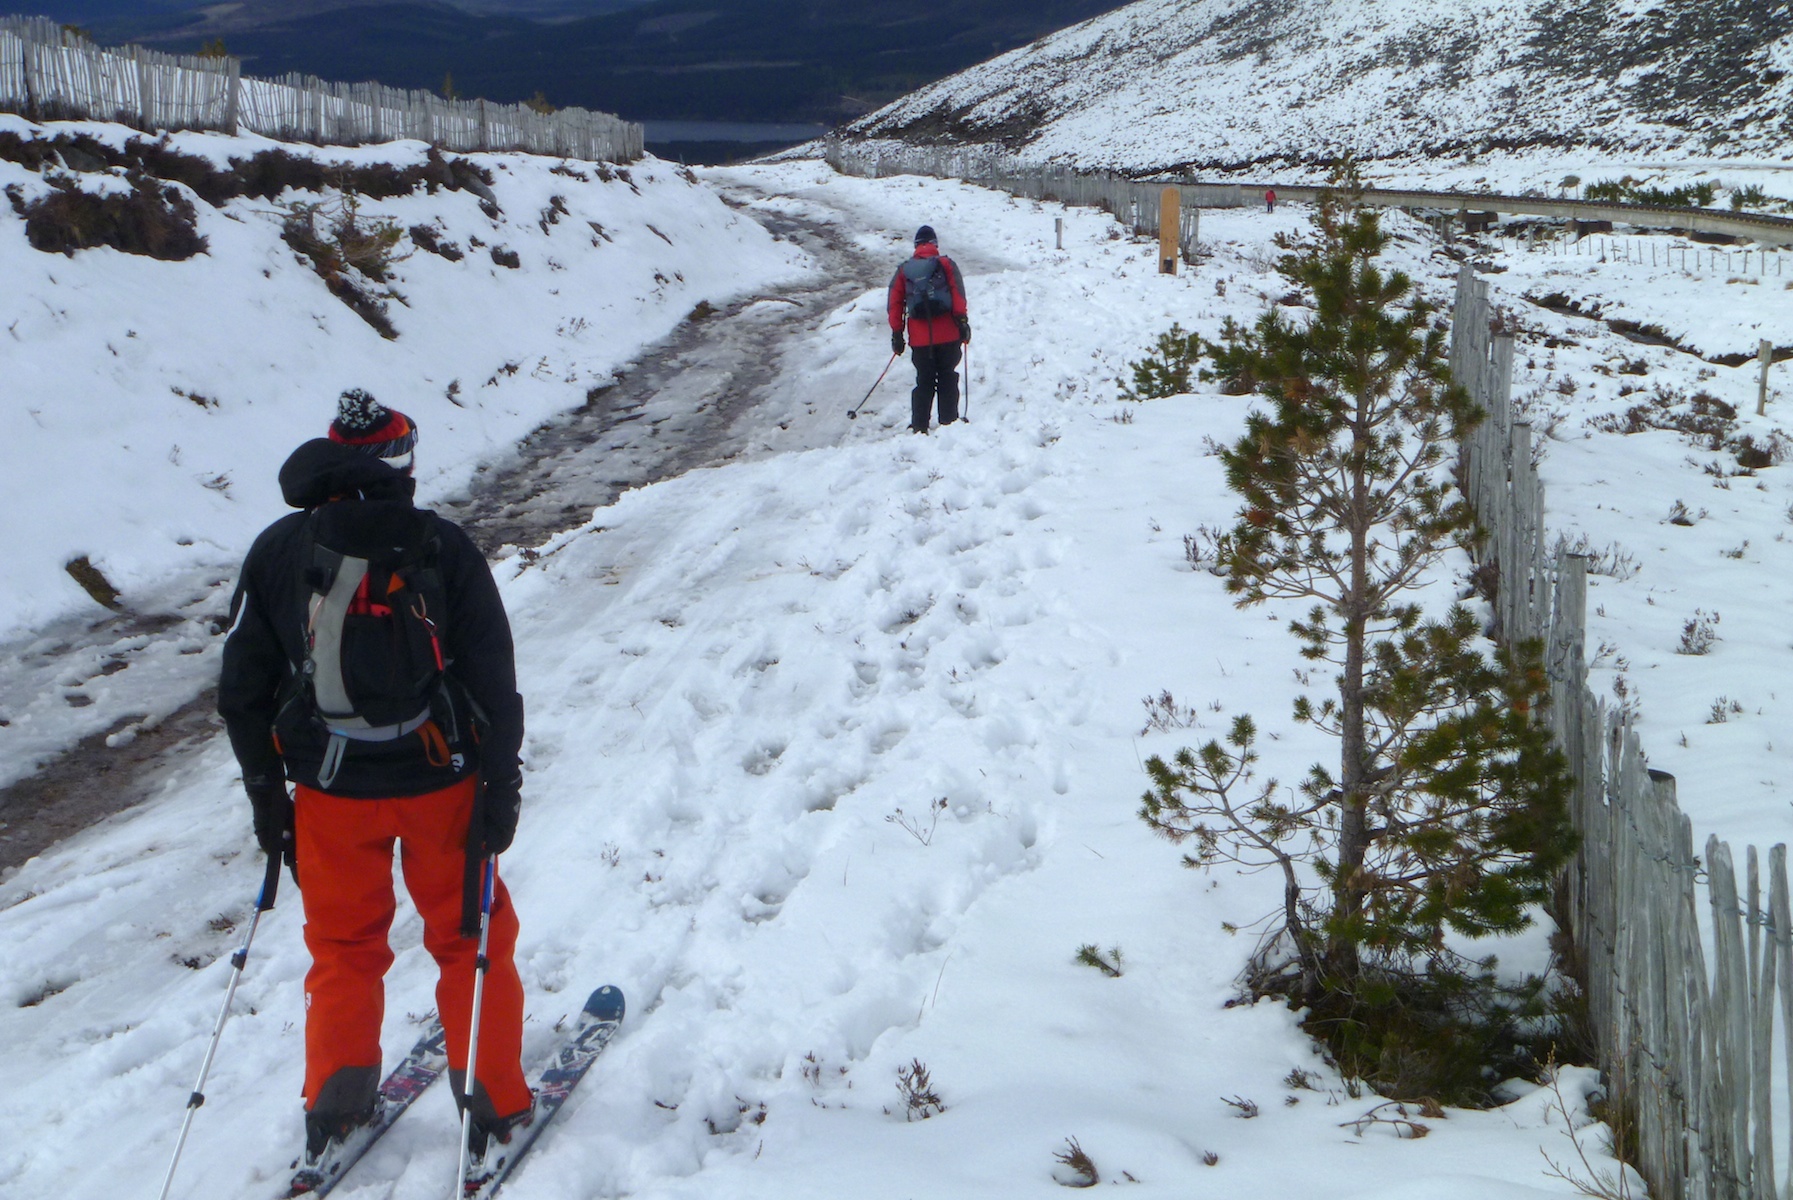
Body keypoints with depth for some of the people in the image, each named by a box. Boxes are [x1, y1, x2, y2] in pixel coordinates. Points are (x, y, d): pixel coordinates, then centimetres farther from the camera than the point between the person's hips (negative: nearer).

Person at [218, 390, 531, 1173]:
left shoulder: (276, 551, -2)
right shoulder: (443, 548, -9)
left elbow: (242, 689, 3)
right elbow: (495, 681, -10)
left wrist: (266, 794, 12)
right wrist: (501, 786, -3)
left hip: (329, 789, 2)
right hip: (440, 779, -2)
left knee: (343, 947, 18)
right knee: (470, 938, 13)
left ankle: (335, 1110, 22)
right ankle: (494, 1106, 18)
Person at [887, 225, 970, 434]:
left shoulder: (904, 270, 10)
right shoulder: (946, 264, 3)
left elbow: (895, 304, 7)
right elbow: (958, 294, -8)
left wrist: (897, 333, 11)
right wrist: (962, 321, -8)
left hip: (920, 338, 2)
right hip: (948, 335, -2)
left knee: (924, 381, 9)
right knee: (947, 379, 7)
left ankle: (919, 427, 3)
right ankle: (949, 422, 4)